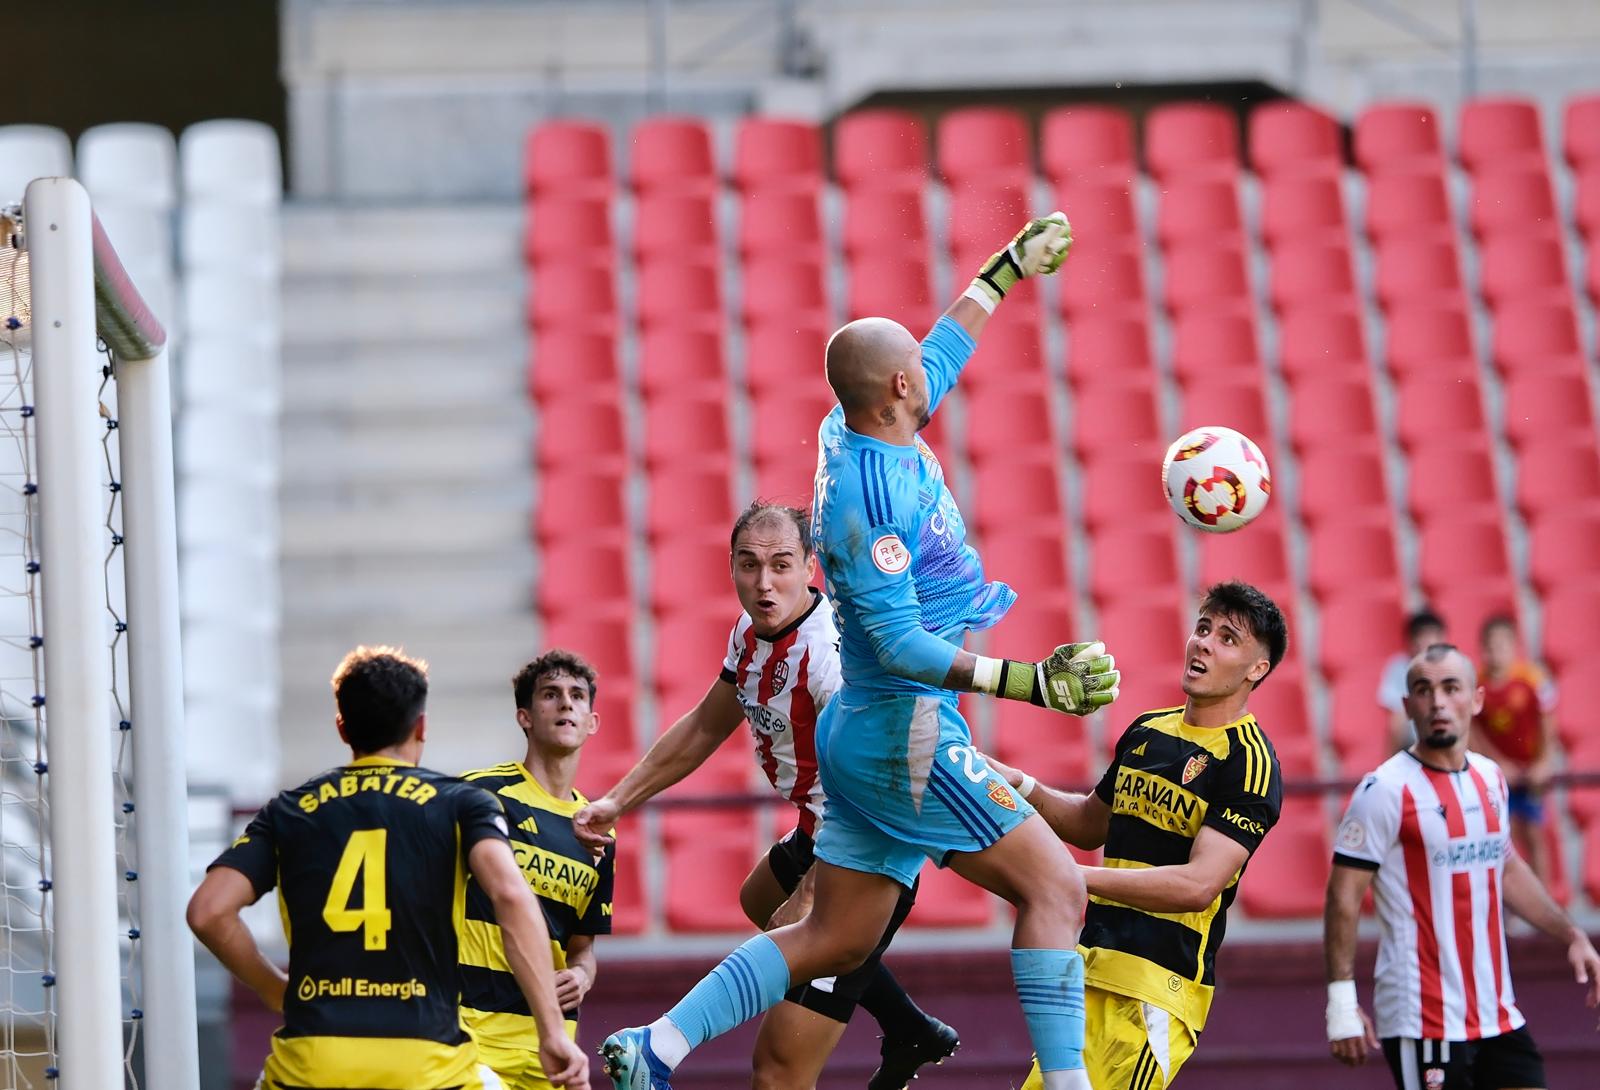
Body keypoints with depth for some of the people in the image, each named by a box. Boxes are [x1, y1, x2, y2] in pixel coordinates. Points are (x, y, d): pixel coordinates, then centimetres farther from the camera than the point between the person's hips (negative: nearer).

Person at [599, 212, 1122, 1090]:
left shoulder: (852, 428, 6)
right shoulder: (869, 491, -22)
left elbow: (940, 358, 27)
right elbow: (898, 641, -25)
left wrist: (1008, 270, 39)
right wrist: (1029, 682, -31)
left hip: (863, 735, 10)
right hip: (907, 733, -10)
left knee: (833, 940, 12)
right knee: (1055, 887, -9)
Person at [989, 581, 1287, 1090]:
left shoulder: (1249, 761, -10)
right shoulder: (1146, 731, 15)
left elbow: (1198, 885, -20)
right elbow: (1092, 824, 31)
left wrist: (1075, 877, -25)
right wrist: (1022, 787, 13)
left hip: (1159, 986, -7)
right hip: (1092, 970, 7)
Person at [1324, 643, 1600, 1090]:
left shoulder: (1490, 777, 10)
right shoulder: (1386, 790, -11)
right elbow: (1344, 894, -12)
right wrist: (1342, 1002, -16)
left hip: (1498, 1015, 7)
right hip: (1422, 1022, -7)